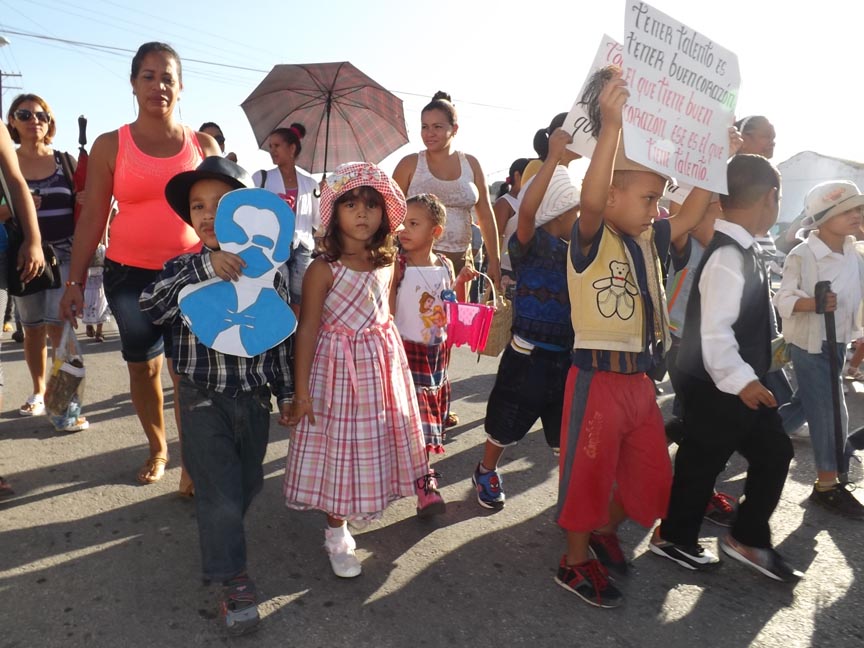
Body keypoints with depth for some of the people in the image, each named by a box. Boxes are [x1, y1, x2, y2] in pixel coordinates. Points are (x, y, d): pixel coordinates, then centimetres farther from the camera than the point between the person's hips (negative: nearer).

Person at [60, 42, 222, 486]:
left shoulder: (203, 145, 4)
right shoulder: (110, 146, 1)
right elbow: (92, 217, 2)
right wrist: (74, 281, -2)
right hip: (129, 274, 1)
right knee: (142, 367, 12)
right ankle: (157, 449, 32)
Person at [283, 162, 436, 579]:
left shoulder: (387, 264, 1)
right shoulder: (323, 269, -15)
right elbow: (307, 329, -14)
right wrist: (301, 391, -14)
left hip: (382, 367, 5)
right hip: (337, 369, -5)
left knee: (378, 439, 17)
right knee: (338, 447, 6)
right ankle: (336, 531, 25)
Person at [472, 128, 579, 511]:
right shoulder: (532, 243, -13)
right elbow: (527, 211, -32)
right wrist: (553, 159, -40)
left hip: (569, 355, 5)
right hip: (529, 354, -4)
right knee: (507, 421, 14)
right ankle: (486, 473, 38)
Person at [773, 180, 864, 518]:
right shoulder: (802, 255, -15)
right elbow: (783, 299, -19)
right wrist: (812, 304, -35)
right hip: (809, 342, -7)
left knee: (815, 405, 12)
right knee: (829, 410, -4)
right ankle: (829, 483, 8)